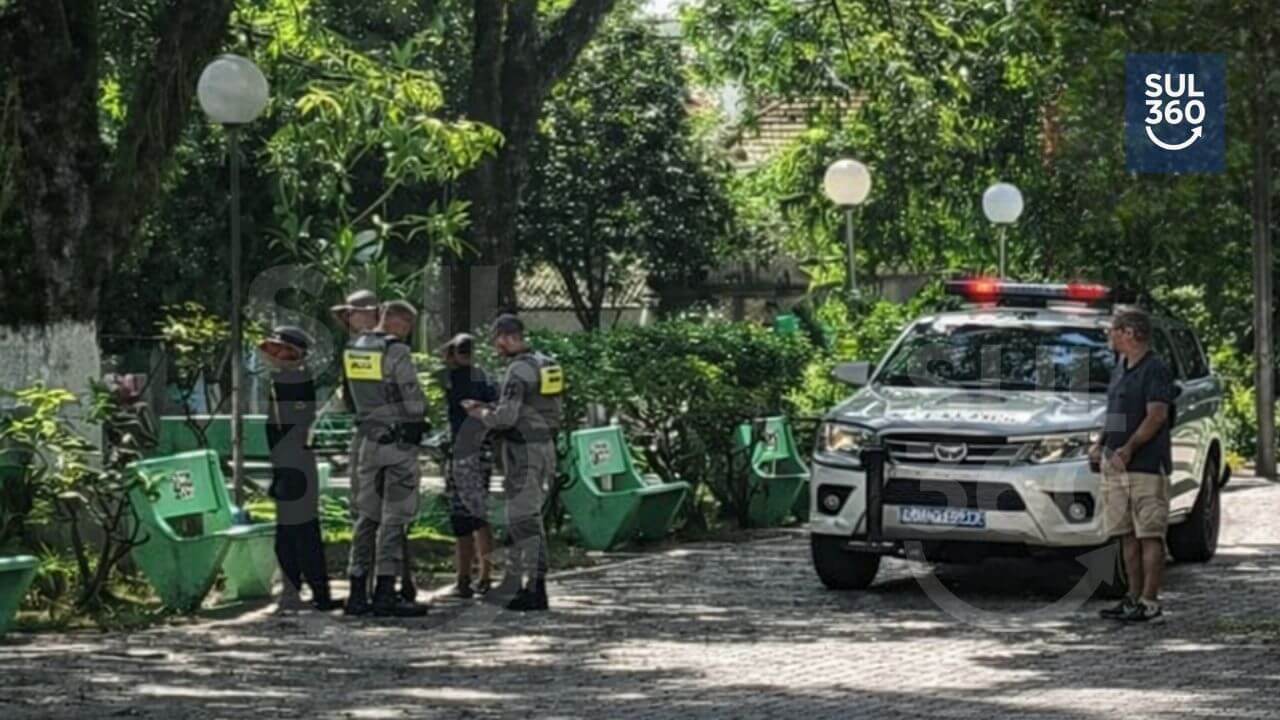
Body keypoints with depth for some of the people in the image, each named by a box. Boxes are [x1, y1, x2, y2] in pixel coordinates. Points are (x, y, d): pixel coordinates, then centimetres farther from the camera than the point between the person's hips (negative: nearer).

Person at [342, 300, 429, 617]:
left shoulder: (353, 350, 8)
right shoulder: (396, 353, -14)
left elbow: (356, 394, 12)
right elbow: (415, 400, -13)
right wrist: (418, 416, 7)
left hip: (369, 439, 7)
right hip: (399, 441, -7)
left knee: (368, 516, 11)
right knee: (394, 518, -4)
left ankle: (358, 592, 10)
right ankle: (385, 593, -6)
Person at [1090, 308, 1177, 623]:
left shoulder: (1155, 370, -9)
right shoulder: (1120, 369, 18)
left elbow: (1157, 415, -17)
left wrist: (1128, 449, -24)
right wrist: (1101, 444, 11)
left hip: (1147, 466, -9)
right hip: (1116, 466, 9)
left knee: (1150, 535, -6)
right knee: (1127, 535, 10)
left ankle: (1150, 602, -6)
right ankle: (1133, 597, 15)